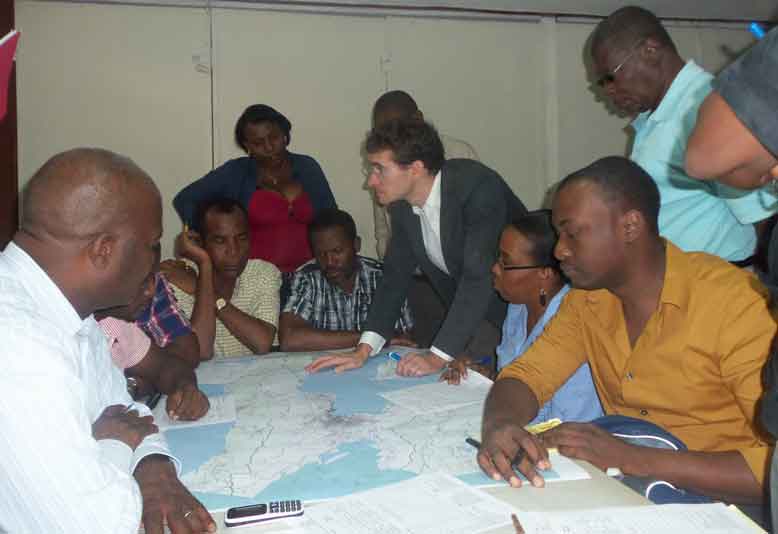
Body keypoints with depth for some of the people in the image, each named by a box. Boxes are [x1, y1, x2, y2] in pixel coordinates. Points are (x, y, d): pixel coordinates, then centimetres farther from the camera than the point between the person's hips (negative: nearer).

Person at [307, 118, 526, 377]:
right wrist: (364, 350, -11)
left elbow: (479, 276, -32)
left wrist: (438, 357, -34)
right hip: (467, 312, 5)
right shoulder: (402, 204, -5)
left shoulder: (479, 187, -27)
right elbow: (396, 275, -1)